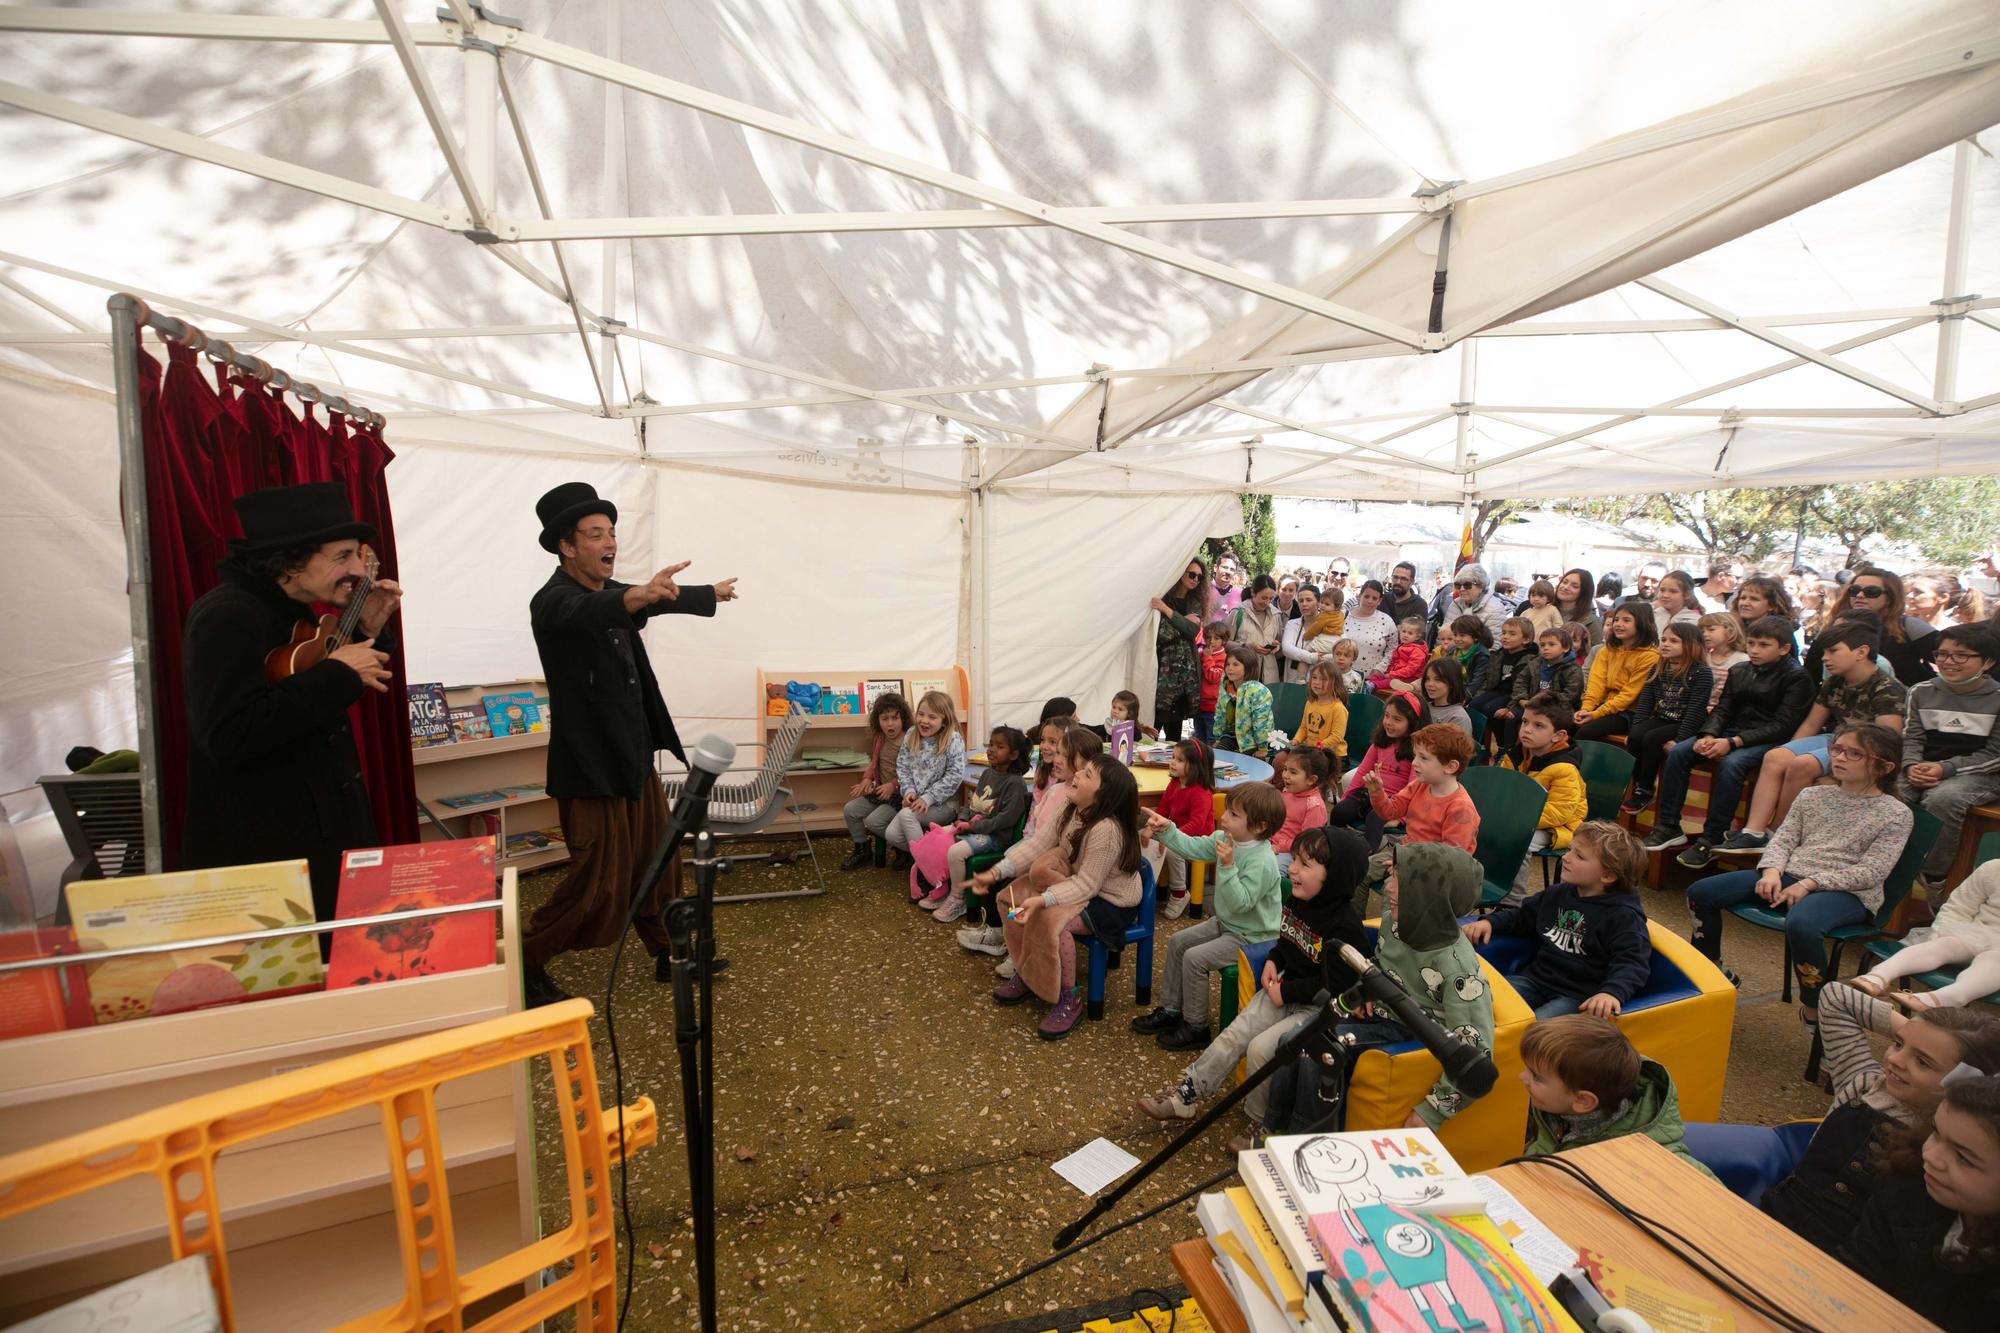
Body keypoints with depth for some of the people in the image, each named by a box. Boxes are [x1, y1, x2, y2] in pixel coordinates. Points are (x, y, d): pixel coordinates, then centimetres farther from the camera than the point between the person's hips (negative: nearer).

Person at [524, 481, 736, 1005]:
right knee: (598, 882, -2)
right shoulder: (553, 601, -17)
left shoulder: (613, 593, 8)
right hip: (591, 767, -8)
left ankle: (668, 953, 32)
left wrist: (711, 594, 42)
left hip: (634, 758, 8)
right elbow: (588, 613, -41)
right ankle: (527, 960, 21)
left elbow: (664, 601, 27)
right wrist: (638, 596, -61)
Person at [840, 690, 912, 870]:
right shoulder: (878, 739, 6)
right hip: (880, 791, 8)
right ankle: (862, 851, 17)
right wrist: (867, 778, 2)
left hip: (900, 793, -8)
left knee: (874, 821, -21)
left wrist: (893, 784, -22)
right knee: (849, 810, -1)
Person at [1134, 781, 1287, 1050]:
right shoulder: (1225, 839, -6)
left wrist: (1227, 866, -41)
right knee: (1177, 942, 10)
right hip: (1226, 923, 9)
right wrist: (1166, 830, -15)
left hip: (1251, 936, -9)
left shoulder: (1262, 862, -30)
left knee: (1194, 958, -16)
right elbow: (1191, 848, -2)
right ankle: (1170, 1010, 23)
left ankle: (1196, 1028, 4)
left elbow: (1240, 903, -33)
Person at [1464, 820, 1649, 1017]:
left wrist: (1612, 992, -39)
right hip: (1535, 979, 6)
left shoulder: (1624, 916, -10)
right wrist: (1490, 922, 8)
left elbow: (1632, 962, -21)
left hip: (1578, 998, -6)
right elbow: (1523, 915, 25)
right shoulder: (1559, 893, 12)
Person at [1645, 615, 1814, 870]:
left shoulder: (1796, 677, -4)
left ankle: (1712, 839, -28)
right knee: (1677, 752, -16)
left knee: (1731, 763, -35)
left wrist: (1733, 742, -23)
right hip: (1733, 732, 6)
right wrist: (1709, 735, -13)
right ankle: (1668, 827, -13)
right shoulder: (1738, 671, 13)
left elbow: (1783, 725, -13)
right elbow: (1723, 710, 9)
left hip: (1770, 740, -6)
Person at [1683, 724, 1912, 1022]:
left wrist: (1810, 883, -18)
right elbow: (1784, 839, 9)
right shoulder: (1811, 795, 15)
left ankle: (1813, 1011, -15)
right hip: (1791, 877, 5)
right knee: (1700, 891, -10)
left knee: (1801, 923, -40)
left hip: (1847, 892, -5)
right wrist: (1772, 871, -11)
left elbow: (1872, 871, -8)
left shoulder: (1896, 814, 2)